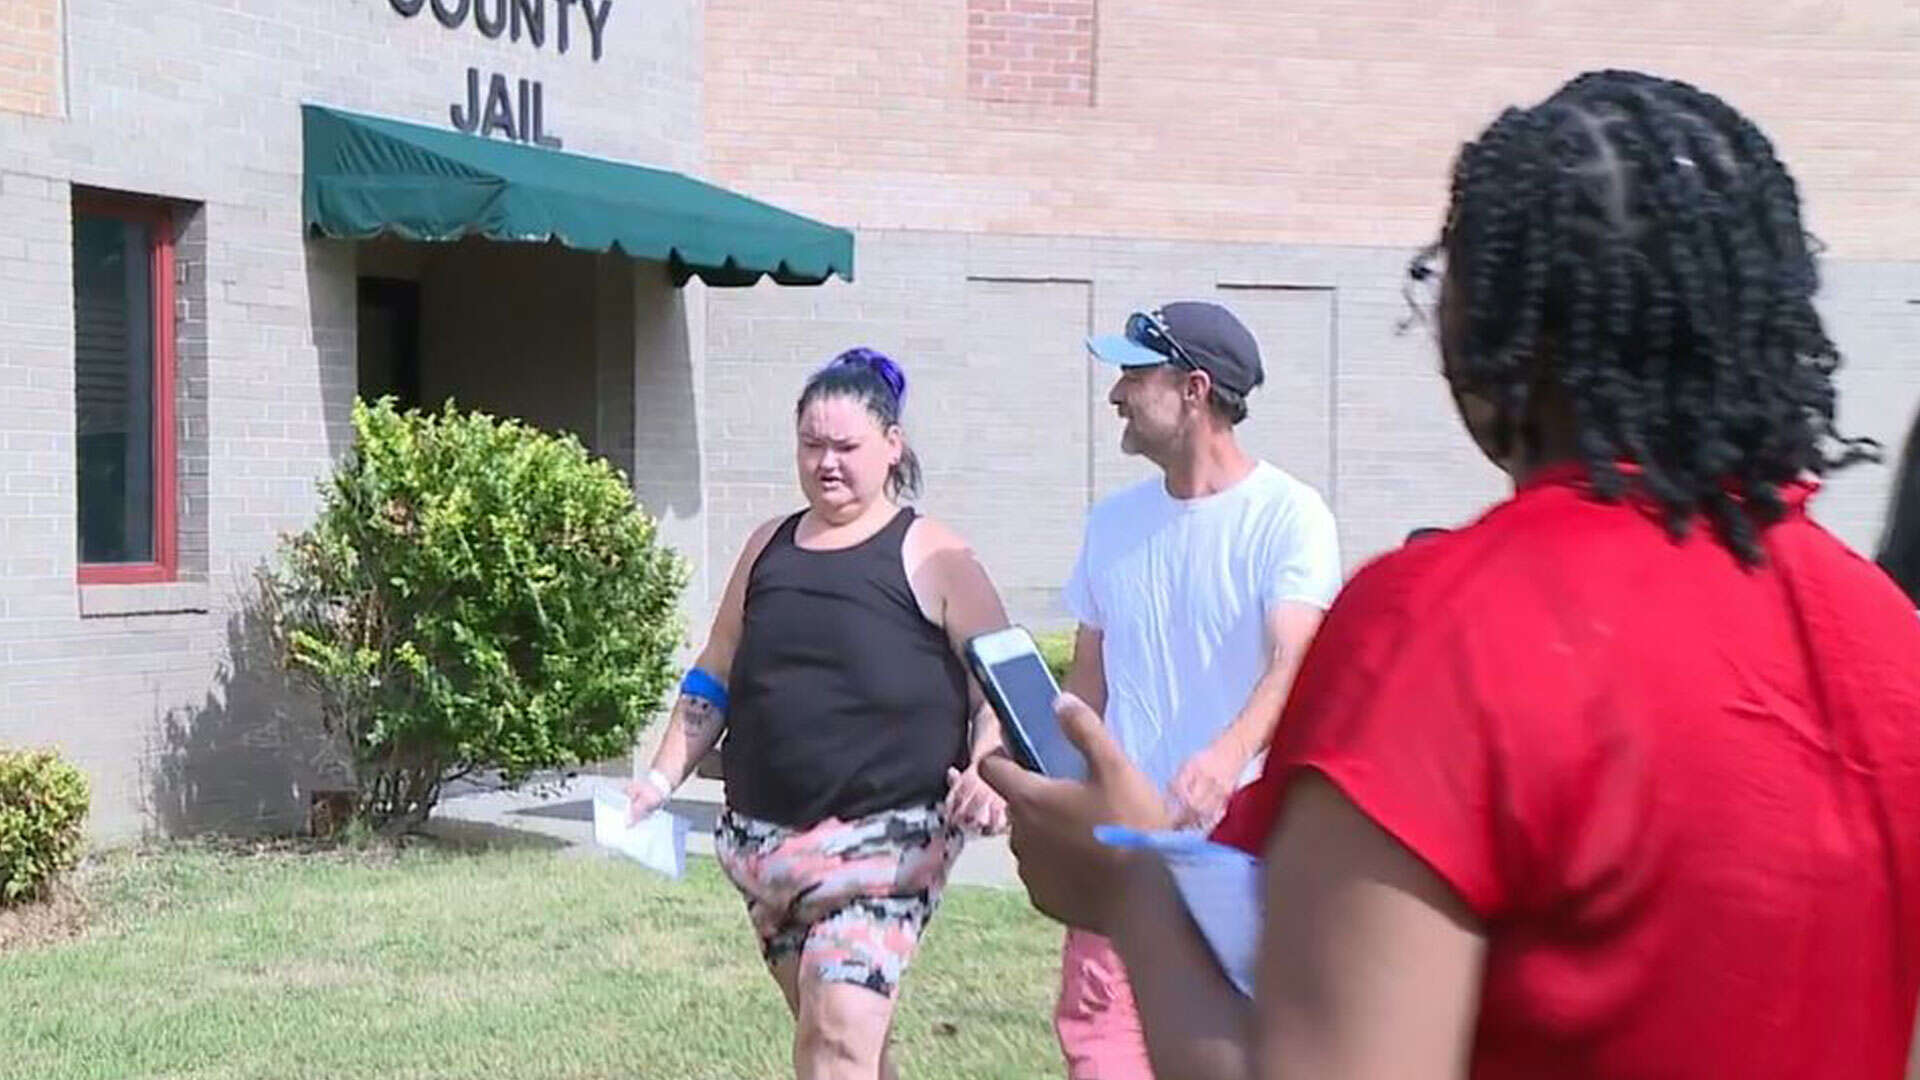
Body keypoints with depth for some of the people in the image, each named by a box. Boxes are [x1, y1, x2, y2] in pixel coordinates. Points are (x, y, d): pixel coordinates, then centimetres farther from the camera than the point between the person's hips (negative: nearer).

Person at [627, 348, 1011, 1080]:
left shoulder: (931, 558, -3)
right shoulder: (768, 547, 13)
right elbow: (714, 679, 20)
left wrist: (984, 773, -22)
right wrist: (665, 776, 10)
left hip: (887, 839, -6)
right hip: (767, 839, 6)